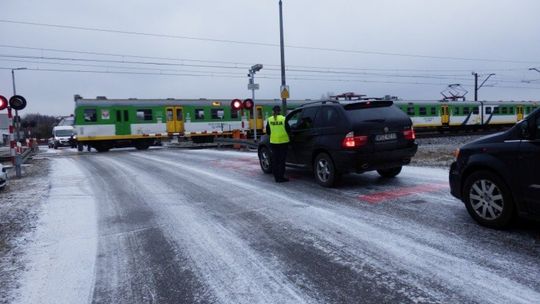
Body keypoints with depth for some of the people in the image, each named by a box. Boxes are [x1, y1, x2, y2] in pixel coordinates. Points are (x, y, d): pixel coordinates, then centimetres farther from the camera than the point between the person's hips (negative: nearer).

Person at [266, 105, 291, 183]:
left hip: (273, 142, 3)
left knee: (275, 160, 11)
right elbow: (288, 130, -4)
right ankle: (281, 177, 4)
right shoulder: (283, 119, -9)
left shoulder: (269, 120, 0)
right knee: (282, 160, 3)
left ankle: (276, 177, 14)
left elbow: (268, 132, 7)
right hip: (283, 141, -3)